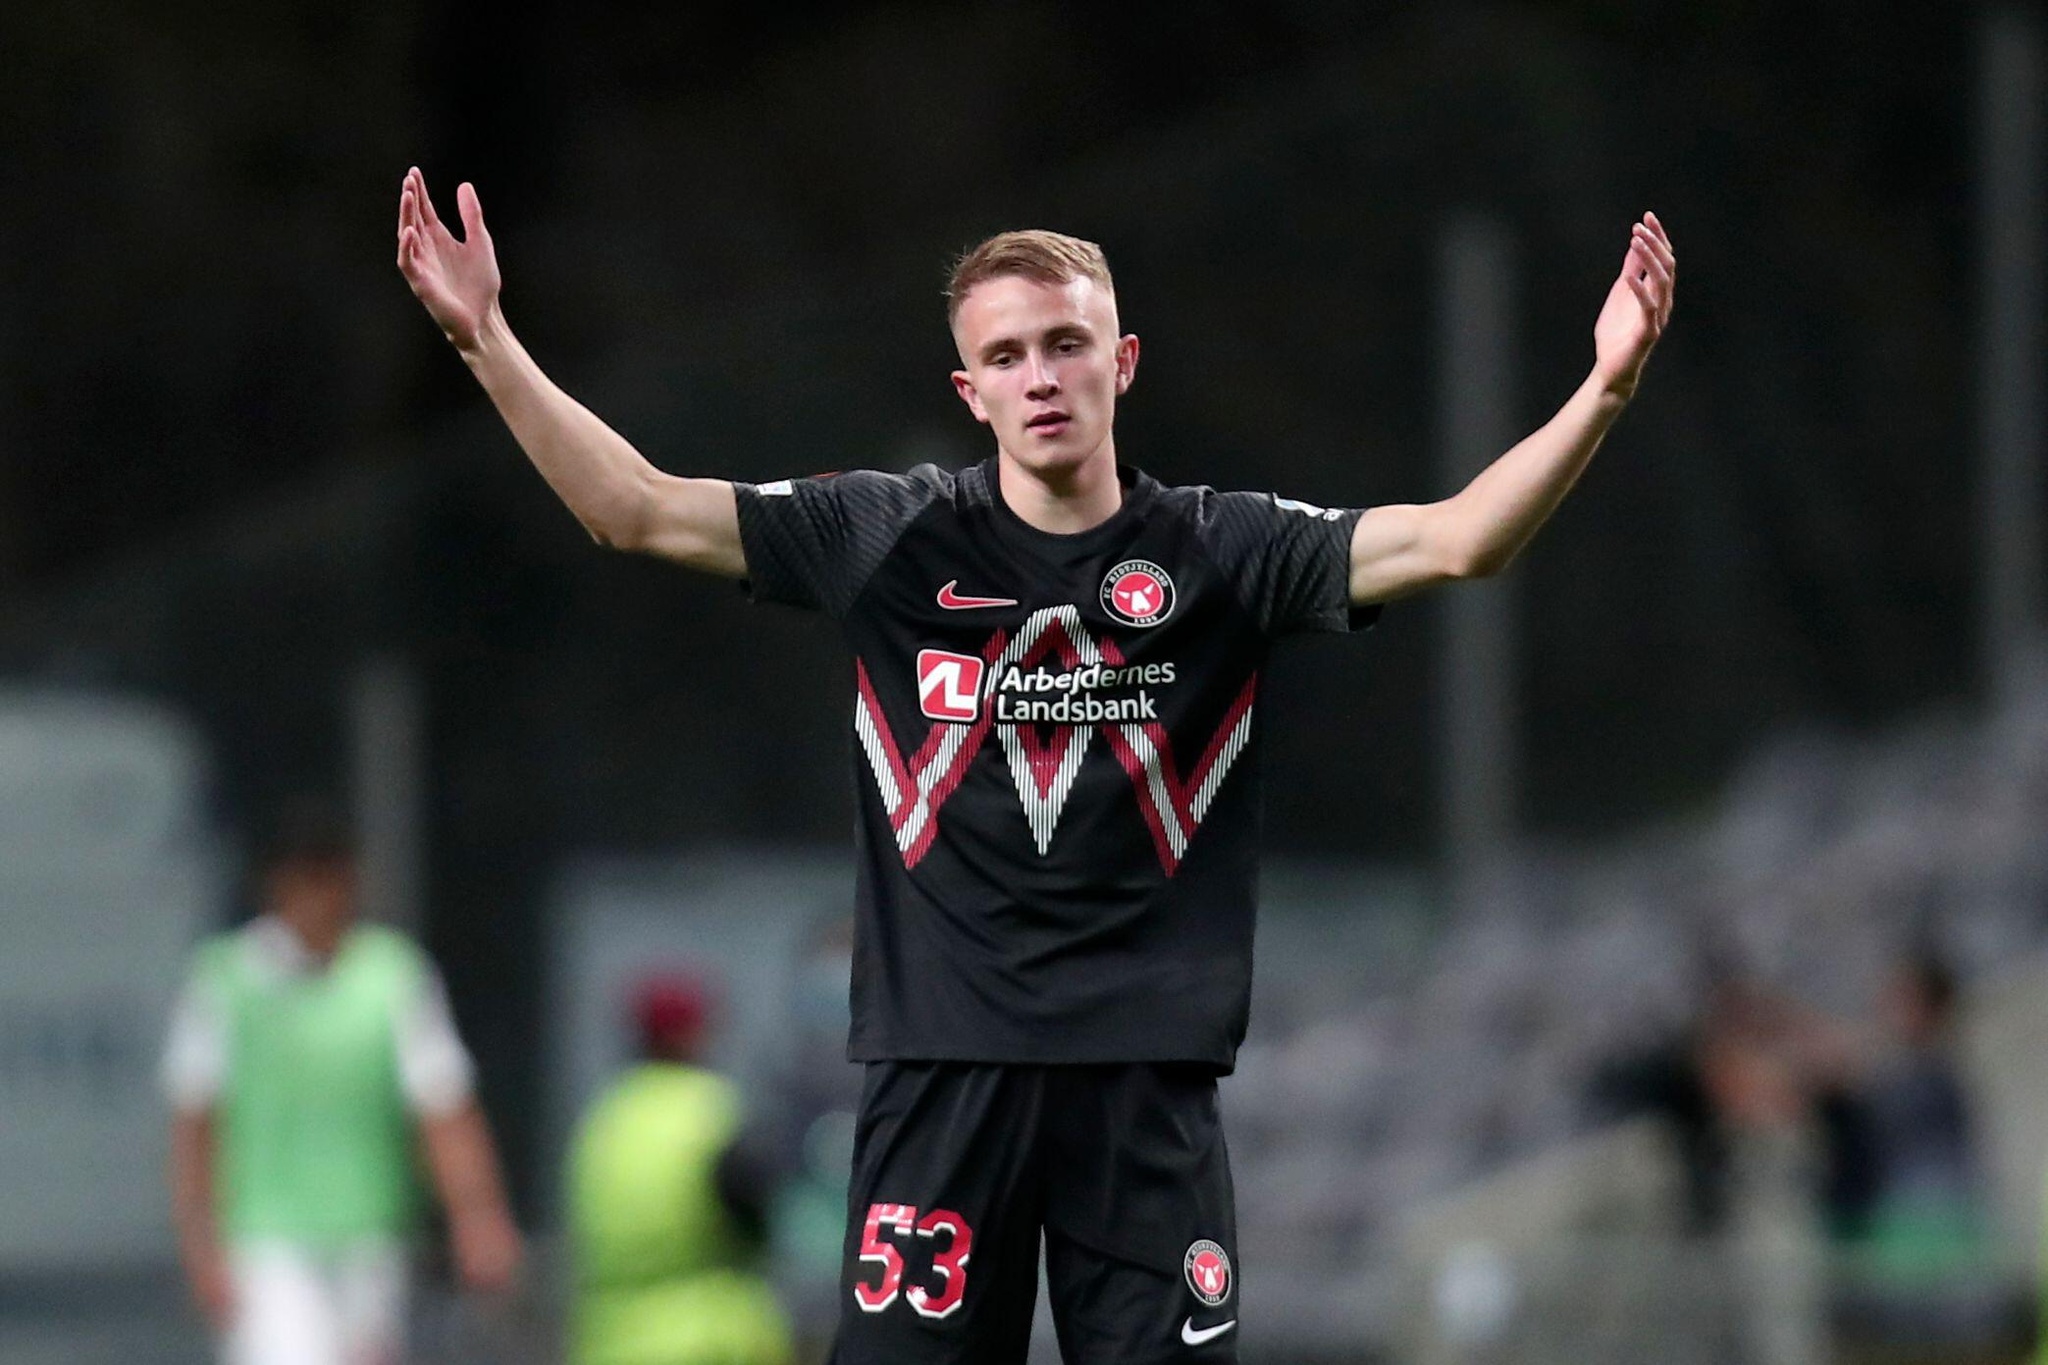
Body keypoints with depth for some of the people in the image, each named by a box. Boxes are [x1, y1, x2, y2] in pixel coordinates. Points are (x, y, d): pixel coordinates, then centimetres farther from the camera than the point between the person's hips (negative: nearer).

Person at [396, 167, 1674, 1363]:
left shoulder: (1223, 551, 1)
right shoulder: (894, 537, 3)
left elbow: (1451, 539, -9)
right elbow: (639, 510, 3)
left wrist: (1605, 388, -22)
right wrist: (488, 340, -5)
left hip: (1148, 1072, 0)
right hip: (942, 1069, 0)